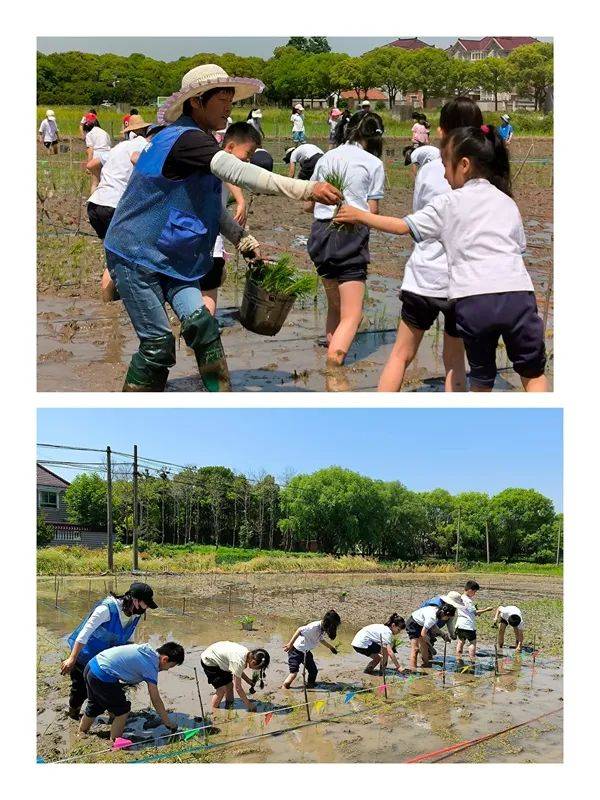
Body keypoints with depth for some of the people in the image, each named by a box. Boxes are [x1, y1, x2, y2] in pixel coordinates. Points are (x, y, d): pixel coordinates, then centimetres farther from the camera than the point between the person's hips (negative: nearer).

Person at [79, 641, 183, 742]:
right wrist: (169, 724, -2)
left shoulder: (147, 649, 9)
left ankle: (81, 733, 51)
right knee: (123, 710, 4)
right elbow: (156, 700, -9)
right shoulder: (150, 666, -13)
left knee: (95, 707, 31)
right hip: (102, 677, -9)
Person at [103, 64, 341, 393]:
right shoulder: (184, 139, -21)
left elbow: (212, 207, 20)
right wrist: (306, 189, -44)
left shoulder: (199, 143, 11)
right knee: (158, 343, -7)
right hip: (135, 255, -9)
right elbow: (238, 173, -37)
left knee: (202, 324, -6)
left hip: (172, 257, 9)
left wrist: (246, 242, 9)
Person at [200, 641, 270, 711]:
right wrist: (249, 705, -19)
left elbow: (238, 671, 10)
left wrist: (248, 680, -3)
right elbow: (238, 688, -27)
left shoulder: (247, 653, -11)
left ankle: (228, 707, 18)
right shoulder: (239, 661, -35)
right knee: (222, 688, -11)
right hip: (209, 661, -8)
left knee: (230, 684, 5)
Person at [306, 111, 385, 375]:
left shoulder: (326, 158, 13)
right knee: (351, 316, -6)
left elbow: (308, 205, 15)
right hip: (351, 236, -5)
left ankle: (333, 362, 33)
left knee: (334, 307, 22)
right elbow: (371, 212, -1)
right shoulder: (373, 164, 0)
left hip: (320, 232, 6)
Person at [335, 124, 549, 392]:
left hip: (472, 299, -1)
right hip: (517, 293, 2)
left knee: (482, 377, 16)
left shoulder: (449, 203, 10)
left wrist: (359, 216, 26)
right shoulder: (508, 202, 20)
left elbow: (403, 226, 13)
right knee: (533, 374, 13)